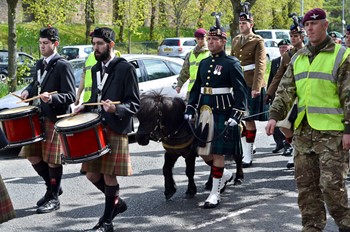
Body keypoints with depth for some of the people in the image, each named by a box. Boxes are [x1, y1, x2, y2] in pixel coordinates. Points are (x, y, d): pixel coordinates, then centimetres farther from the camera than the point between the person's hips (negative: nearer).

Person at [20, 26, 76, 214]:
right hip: (39, 117, 8)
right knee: (32, 155, 12)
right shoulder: (40, 64, 12)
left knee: (52, 159, -1)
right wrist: (28, 91, 7)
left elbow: (70, 96, -14)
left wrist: (52, 98, -31)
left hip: (55, 119, -8)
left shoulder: (62, 66, -12)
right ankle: (52, 187, 29)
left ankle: (53, 198, 12)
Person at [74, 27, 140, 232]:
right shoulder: (96, 69, 14)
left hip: (115, 130, -7)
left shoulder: (125, 68, -8)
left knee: (109, 175, -2)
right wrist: (85, 107, 6)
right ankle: (117, 202, 30)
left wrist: (116, 109, -27)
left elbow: (134, 104, -10)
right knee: (92, 173, 8)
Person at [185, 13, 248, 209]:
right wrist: (190, 110, 10)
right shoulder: (204, 63, 13)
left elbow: (241, 91, -11)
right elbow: (196, 88, 19)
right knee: (203, 151, 10)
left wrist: (236, 116, -18)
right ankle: (225, 174, 36)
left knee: (218, 152, -3)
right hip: (205, 112, 7)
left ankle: (215, 193, 5)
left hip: (222, 114, -7)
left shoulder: (232, 63, -7)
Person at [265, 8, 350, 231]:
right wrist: (275, 115, -2)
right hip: (303, 131, 6)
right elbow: (285, 90, 12)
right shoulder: (298, 58, 15)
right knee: (306, 184, 8)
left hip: (332, 131, -6)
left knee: (331, 183, -8)